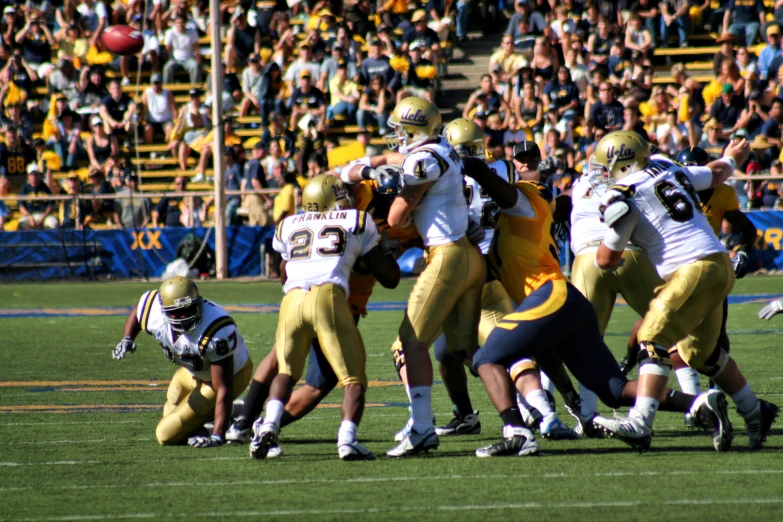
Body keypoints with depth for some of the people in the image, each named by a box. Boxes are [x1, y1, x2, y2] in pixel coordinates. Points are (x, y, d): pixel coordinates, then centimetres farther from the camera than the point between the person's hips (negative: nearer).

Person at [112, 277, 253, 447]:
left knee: (167, 435, -13)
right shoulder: (155, 313, -27)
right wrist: (126, 340, -17)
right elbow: (137, 311, 2)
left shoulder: (217, 332, -43)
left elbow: (223, 389, -40)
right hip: (192, 373, 7)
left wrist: (217, 437, -43)